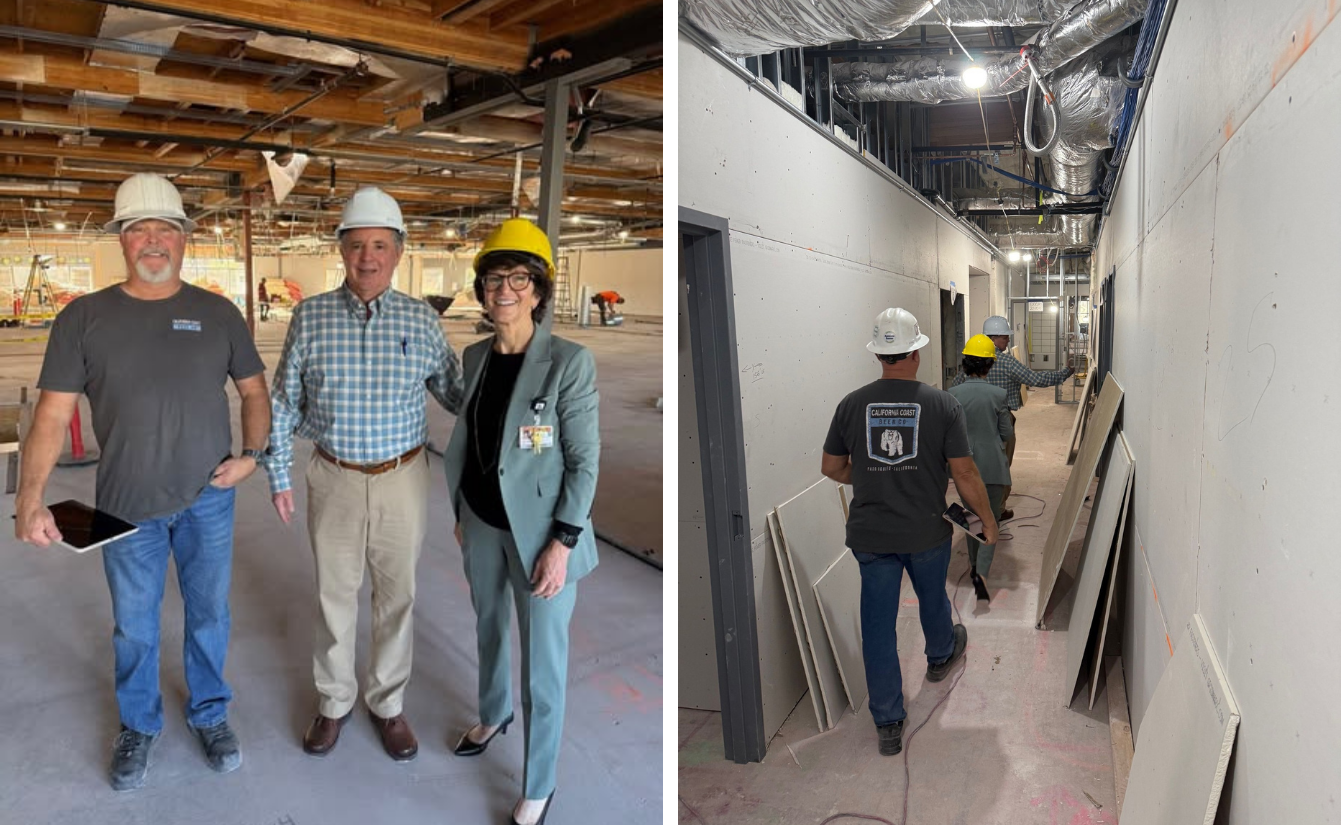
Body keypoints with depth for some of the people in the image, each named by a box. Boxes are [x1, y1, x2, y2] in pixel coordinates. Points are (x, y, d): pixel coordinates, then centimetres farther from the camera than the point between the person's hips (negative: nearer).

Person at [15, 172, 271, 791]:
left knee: (209, 614, 14)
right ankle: (138, 725, 38)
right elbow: (53, 415, -6)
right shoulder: (84, 318, -3)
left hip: (208, 500, 1)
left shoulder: (217, 313, 0)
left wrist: (251, 454, -8)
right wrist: (30, 499, -15)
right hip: (127, 505, 0)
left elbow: (254, 390, 7)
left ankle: (210, 714, 36)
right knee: (134, 626, 15)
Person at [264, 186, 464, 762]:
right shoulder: (310, 317, -4)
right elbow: (284, 402, 3)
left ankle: (388, 703, 33)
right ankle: (334, 701, 36)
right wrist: (278, 476, 4)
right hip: (335, 480, 0)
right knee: (334, 595, 14)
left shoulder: (422, 321, -5)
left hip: (404, 480, 0)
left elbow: (454, 394, 5)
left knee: (397, 596, 12)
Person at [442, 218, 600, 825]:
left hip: (539, 532, -6)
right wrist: (458, 512, 14)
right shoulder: (474, 357, 2)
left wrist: (562, 542, -18)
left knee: (543, 664, 4)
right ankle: (493, 715, 53)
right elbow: (464, 441, 11)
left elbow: (585, 461, -15)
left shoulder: (569, 362, -17)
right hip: (482, 525, 6)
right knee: (488, 628, 26)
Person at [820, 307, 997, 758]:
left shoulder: (852, 404, -7)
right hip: (927, 531, 0)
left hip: (869, 533, 0)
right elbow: (964, 473, -9)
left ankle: (887, 724, 15)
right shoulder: (942, 404, -12)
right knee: (932, 598, 28)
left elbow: (831, 467, 1)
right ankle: (940, 656, 58)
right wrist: (987, 519, 6)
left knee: (878, 624, 8)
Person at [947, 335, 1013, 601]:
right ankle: (981, 572, -11)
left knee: (972, 516, 22)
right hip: (992, 466, -2)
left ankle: (974, 564, 36)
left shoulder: (953, 394, -8)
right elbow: (1007, 434, -6)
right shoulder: (998, 395, -12)